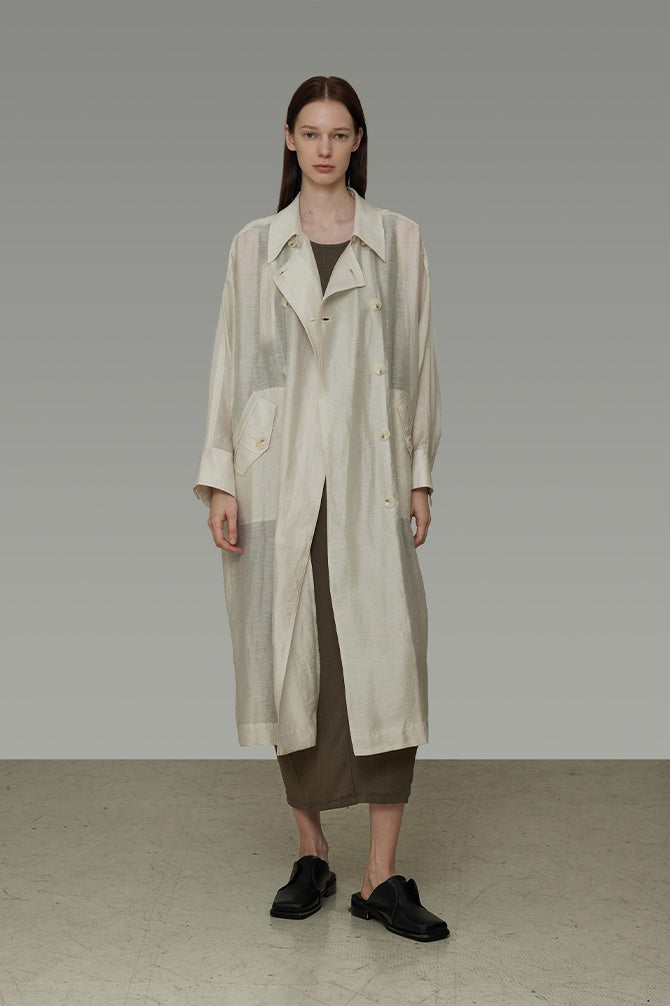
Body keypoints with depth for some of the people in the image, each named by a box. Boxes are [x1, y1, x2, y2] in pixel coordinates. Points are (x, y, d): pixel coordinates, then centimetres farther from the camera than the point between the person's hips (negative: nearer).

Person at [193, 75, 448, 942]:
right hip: (279, 476, 1)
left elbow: (419, 359, 7)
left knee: (385, 660, -6)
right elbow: (230, 362, 6)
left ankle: (381, 878, 2)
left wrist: (421, 475, 3)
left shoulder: (399, 240, 7)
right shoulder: (254, 246, 8)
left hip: (369, 478, -1)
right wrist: (219, 480, -1)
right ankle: (310, 852, 21)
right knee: (289, 660, 5)